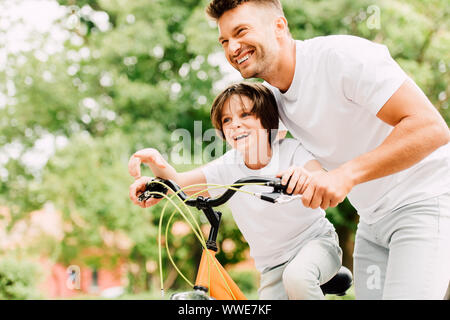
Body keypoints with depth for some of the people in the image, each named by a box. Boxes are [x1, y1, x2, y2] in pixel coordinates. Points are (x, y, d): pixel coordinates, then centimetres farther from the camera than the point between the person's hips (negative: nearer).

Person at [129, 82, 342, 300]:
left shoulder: (290, 150, -15)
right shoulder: (228, 167, -9)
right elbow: (178, 183, -19)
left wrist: (305, 176, -57)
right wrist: (156, 162, -41)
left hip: (316, 241, -3)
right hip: (273, 268, 3)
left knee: (296, 277, -34)